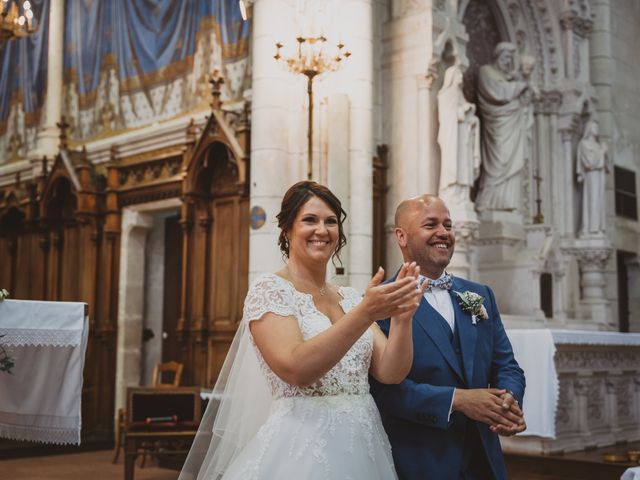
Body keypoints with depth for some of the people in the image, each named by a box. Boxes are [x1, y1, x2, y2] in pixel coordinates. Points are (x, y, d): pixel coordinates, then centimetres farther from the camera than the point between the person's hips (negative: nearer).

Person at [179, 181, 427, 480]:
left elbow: (390, 373, 0)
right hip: (301, 448, -5)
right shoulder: (269, 289, -7)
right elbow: (295, 368, -21)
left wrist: (402, 317, -16)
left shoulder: (351, 299, 8)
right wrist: (365, 313, -28)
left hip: (364, 446, 5)